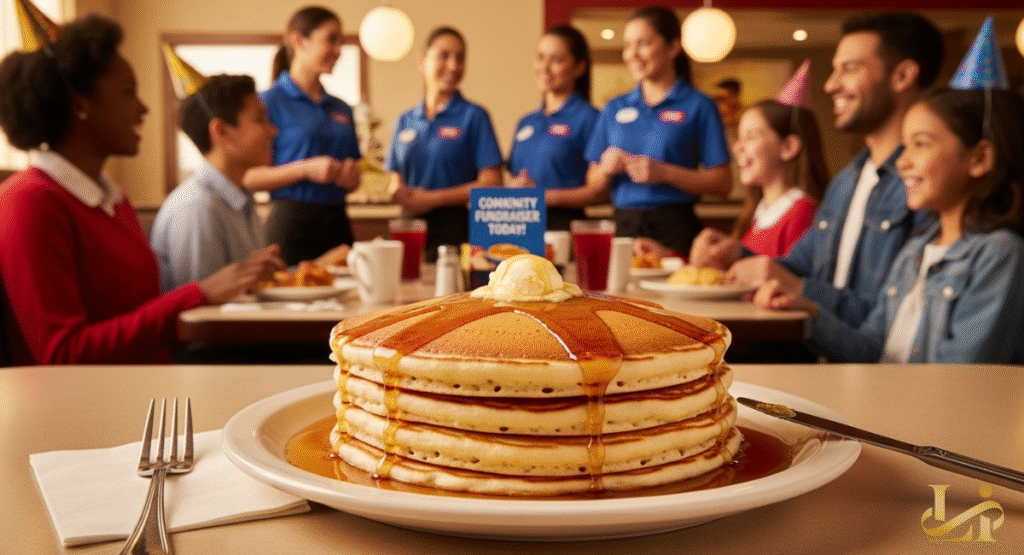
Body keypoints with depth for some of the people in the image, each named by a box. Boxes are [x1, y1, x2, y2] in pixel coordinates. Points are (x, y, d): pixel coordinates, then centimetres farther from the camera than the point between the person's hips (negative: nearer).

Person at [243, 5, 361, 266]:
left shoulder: (341, 108, 15)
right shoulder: (269, 102, -2)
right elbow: (249, 178, -8)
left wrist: (351, 177, 0)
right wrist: (306, 169, -18)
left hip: (337, 223, 6)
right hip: (292, 223, -5)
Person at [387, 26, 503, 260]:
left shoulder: (474, 116, 0)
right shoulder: (405, 121, 14)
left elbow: (491, 184, -6)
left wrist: (432, 199, -10)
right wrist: (400, 194, -4)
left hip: (454, 228, -3)